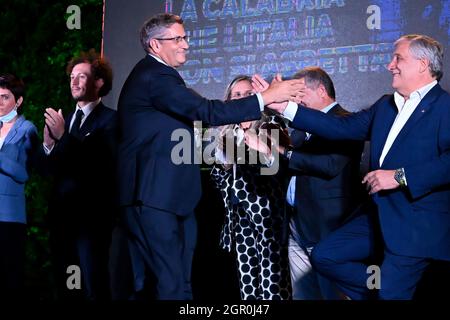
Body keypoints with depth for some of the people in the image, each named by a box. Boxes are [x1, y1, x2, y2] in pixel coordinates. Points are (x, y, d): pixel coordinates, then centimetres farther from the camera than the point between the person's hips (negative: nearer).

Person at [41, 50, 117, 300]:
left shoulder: (110, 119, -6)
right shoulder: (66, 119, 16)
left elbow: (104, 166, -20)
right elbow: (53, 170, 13)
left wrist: (64, 137, -22)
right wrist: (49, 145, -7)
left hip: (91, 215, -7)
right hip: (62, 213, 7)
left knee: (94, 287, -8)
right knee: (65, 286, 11)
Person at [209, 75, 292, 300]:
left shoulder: (271, 123, 1)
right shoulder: (226, 133, 15)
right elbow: (218, 174, 21)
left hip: (266, 212, -5)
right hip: (239, 214, 5)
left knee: (272, 275, -8)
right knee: (246, 273, 5)